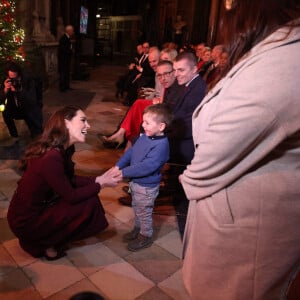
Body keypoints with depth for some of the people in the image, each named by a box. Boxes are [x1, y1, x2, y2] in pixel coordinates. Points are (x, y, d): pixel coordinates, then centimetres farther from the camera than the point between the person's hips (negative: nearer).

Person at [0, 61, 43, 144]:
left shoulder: (29, 79, -24)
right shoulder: (7, 81, -14)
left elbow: (32, 100, -35)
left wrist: (17, 91, -44)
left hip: (31, 110, -4)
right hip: (17, 109, 4)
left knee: (36, 135, -8)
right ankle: (14, 136, -1)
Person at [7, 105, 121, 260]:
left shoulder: (59, 149, -3)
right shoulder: (51, 158, -30)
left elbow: (70, 180, 8)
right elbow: (71, 196, -21)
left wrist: (98, 179, -1)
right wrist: (101, 184, -9)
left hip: (38, 206, 9)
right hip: (26, 222, -9)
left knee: (87, 194, 8)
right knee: (90, 203, -11)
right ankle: (47, 245, 6)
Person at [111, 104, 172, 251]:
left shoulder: (161, 145, -29)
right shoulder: (145, 137, -2)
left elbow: (147, 166, -33)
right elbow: (130, 152, 5)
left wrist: (124, 172, -28)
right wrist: (118, 166, -7)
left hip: (146, 187, -8)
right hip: (135, 182, 8)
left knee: (144, 213, 13)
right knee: (137, 209, 27)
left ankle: (145, 237, 35)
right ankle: (138, 229, 49)